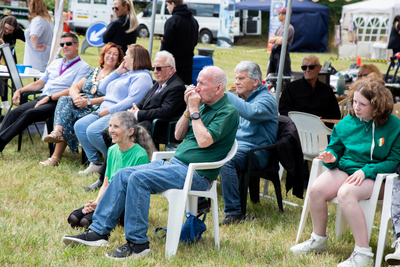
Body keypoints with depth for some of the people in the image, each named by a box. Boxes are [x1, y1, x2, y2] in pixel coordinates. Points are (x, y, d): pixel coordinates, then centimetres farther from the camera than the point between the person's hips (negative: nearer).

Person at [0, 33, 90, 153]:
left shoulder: (83, 67, 1)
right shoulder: (55, 63, 25)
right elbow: (40, 83, 29)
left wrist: (49, 98, -17)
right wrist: (20, 90, 14)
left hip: (58, 103, -7)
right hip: (42, 98, 7)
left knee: (29, 113, -31)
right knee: (14, 113, -20)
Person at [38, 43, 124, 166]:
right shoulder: (94, 71, 25)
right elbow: (75, 86, 17)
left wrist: (87, 101, -17)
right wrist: (75, 95, -8)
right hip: (80, 104, 6)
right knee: (64, 100, -26)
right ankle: (57, 132, -45)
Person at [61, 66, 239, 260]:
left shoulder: (228, 112, -9)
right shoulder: (203, 106, 18)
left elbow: (204, 141, -23)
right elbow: (178, 135, 18)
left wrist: (194, 111, -13)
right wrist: (188, 109, 4)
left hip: (195, 174, -9)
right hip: (175, 163, 9)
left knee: (139, 178, -26)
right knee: (123, 175, -3)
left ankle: (137, 243, -23)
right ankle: (99, 231, -4)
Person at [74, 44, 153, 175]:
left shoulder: (142, 77, -5)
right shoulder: (125, 74, 26)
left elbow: (132, 100, -19)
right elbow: (102, 88, 25)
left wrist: (109, 110, -21)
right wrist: (117, 72, 15)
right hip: (104, 111, 10)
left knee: (93, 130, -29)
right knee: (79, 125, -9)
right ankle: (94, 162, -9)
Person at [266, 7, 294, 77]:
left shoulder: (290, 28, -11)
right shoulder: (279, 28, 18)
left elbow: (281, 41, -21)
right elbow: (270, 40, 13)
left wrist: (274, 40, 1)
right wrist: (277, 38, -6)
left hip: (283, 55, -10)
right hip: (274, 55, 10)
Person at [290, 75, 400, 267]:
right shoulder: (347, 123, 7)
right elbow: (335, 148, 21)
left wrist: (366, 171, -20)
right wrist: (331, 158, -4)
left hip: (373, 174, -5)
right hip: (345, 168, 5)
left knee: (345, 193, -35)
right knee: (316, 190, -22)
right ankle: (318, 240, 3)